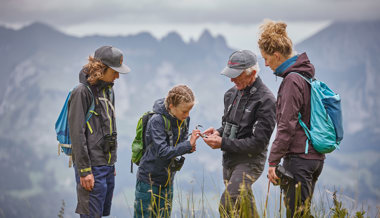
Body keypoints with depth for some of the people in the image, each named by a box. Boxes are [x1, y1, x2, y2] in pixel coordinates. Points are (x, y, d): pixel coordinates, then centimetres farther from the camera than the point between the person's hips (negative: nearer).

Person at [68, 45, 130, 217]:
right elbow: (77, 134, -16)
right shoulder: (82, 92, -13)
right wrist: (84, 171, -19)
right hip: (92, 167, -9)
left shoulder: (108, 90, 15)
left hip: (108, 165, 9)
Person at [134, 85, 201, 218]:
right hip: (149, 179, -6)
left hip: (167, 180, 6)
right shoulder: (157, 121, -21)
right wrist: (188, 145, -29)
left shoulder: (184, 120, -1)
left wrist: (189, 148, -12)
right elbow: (162, 152, -28)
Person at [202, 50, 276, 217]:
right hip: (229, 159, 8)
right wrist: (219, 132, -1)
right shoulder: (232, 93, 9)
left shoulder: (265, 100, -16)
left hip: (250, 161, -8)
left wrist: (223, 143, -20)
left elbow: (258, 142, -19)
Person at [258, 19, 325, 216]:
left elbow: (287, 126, -18)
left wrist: (273, 161, -15)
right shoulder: (307, 75, 13)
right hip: (315, 157, 10)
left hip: (298, 159, -10)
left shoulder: (292, 81, -15)